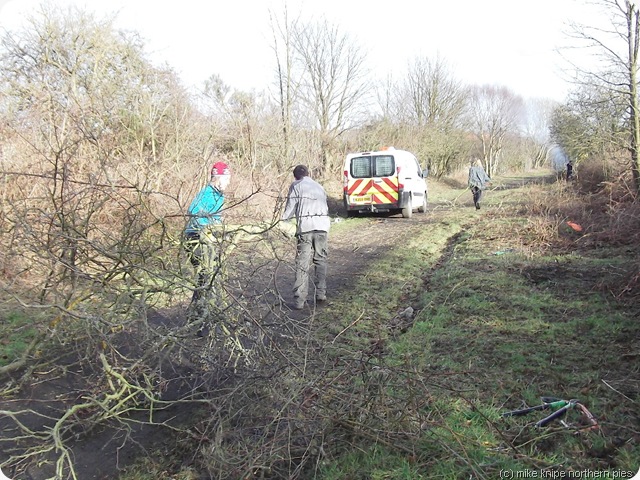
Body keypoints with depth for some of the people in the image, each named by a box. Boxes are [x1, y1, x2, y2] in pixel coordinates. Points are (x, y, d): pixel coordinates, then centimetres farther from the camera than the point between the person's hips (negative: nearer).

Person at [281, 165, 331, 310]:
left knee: (302, 264, -3)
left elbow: (290, 207, 3)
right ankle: (321, 294, 18)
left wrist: (284, 219, 14)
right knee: (321, 260, 16)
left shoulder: (296, 186, 9)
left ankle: (299, 300, -6)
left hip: (305, 226, -4)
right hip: (322, 225, 4)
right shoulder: (319, 186, 24)